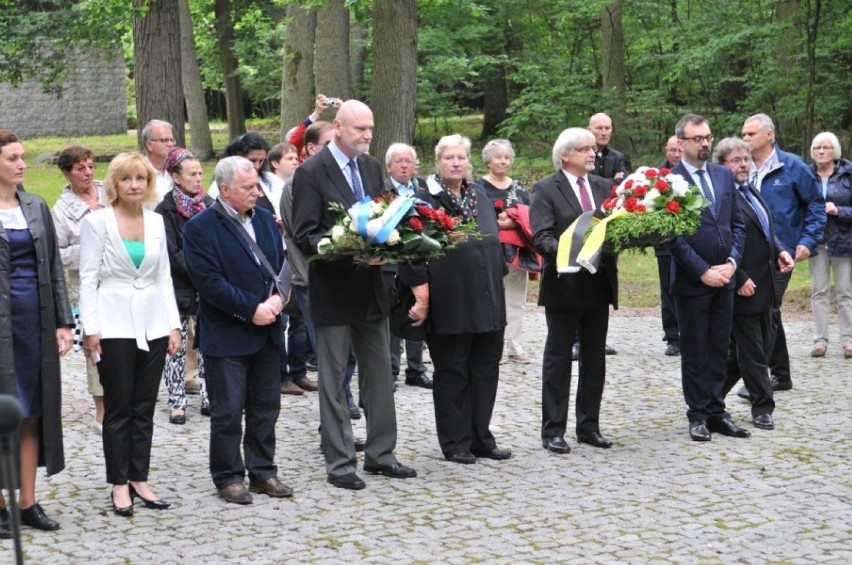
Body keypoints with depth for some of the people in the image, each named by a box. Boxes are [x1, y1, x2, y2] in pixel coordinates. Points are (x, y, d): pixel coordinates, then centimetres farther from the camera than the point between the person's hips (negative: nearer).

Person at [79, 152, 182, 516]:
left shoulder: (156, 222, 9)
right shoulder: (97, 222, -4)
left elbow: (164, 276, 12)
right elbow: (88, 278, -5)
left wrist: (173, 325, 5)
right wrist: (91, 329, -11)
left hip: (153, 325, 4)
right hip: (115, 326, -4)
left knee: (144, 408, 7)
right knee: (118, 409, 1)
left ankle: (140, 479, 14)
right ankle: (119, 484, 8)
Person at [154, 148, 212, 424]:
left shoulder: (208, 204, 8)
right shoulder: (166, 211, -7)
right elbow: (172, 254, -12)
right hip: (179, 288, -4)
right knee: (177, 347, 1)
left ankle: (208, 398, 14)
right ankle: (176, 403, 6)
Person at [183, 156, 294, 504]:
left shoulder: (265, 219, 10)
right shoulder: (201, 228, -11)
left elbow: (280, 263, 13)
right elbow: (209, 282, -17)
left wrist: (277, 297, -7)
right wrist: (251, 310, -18)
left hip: (267, 332, 6)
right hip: (226, 335, -6)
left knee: (265, 408, 12)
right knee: (227, 412, 1)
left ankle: (263, 472, 23)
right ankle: (228, 478, 12)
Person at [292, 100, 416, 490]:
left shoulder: (371, 167, 9)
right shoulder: (311, 173, -11)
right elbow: (305, 237, -14)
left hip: (371, 289, 7)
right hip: (333, 292, -7)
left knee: (379, 376, 12)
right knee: (333, 381, 3)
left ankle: (380, 453, 22)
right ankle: (339, 462, 9)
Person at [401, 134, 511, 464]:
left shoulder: (480, 197, 12)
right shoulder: (426, 200, -7)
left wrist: (497, 287, 15)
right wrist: (422, 297, -15)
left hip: (487, 303, 6)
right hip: (449, 306, -6)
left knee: (485, 372, 9)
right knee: (451, 375, 3)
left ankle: (481, 438, 19)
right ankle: (455, 444, 11)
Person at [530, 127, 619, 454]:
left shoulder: (604, 187, 11)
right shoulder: (546, 190, -6)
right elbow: (541, 237, -16)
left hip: (599, 284, 6)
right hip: (564, 285, -5)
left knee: (594, 359, 11)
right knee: (558, 359, 2)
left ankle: (589, 427, 21)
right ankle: (553, 431, 8)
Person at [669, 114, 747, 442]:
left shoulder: (724, 175, 10)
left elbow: (737, 224, 11)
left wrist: (732, 262, -4)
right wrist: (703, 272, -14)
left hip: (724, 278, 5)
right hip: (691, 280, -5)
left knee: (719, 350, 9)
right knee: (694, 353, 5)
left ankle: (716, 412, 16)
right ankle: (698, 415, 14)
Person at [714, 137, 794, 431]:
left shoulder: (751, 192, 14)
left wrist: (779, 252, 6)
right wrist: (740, 280, -20)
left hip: (762, 285, 9)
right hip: (742, 287, -9)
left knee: (761, 347, 15)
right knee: (752, 351, 0)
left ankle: (713, 394, 26)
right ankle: (762, 407, 10)